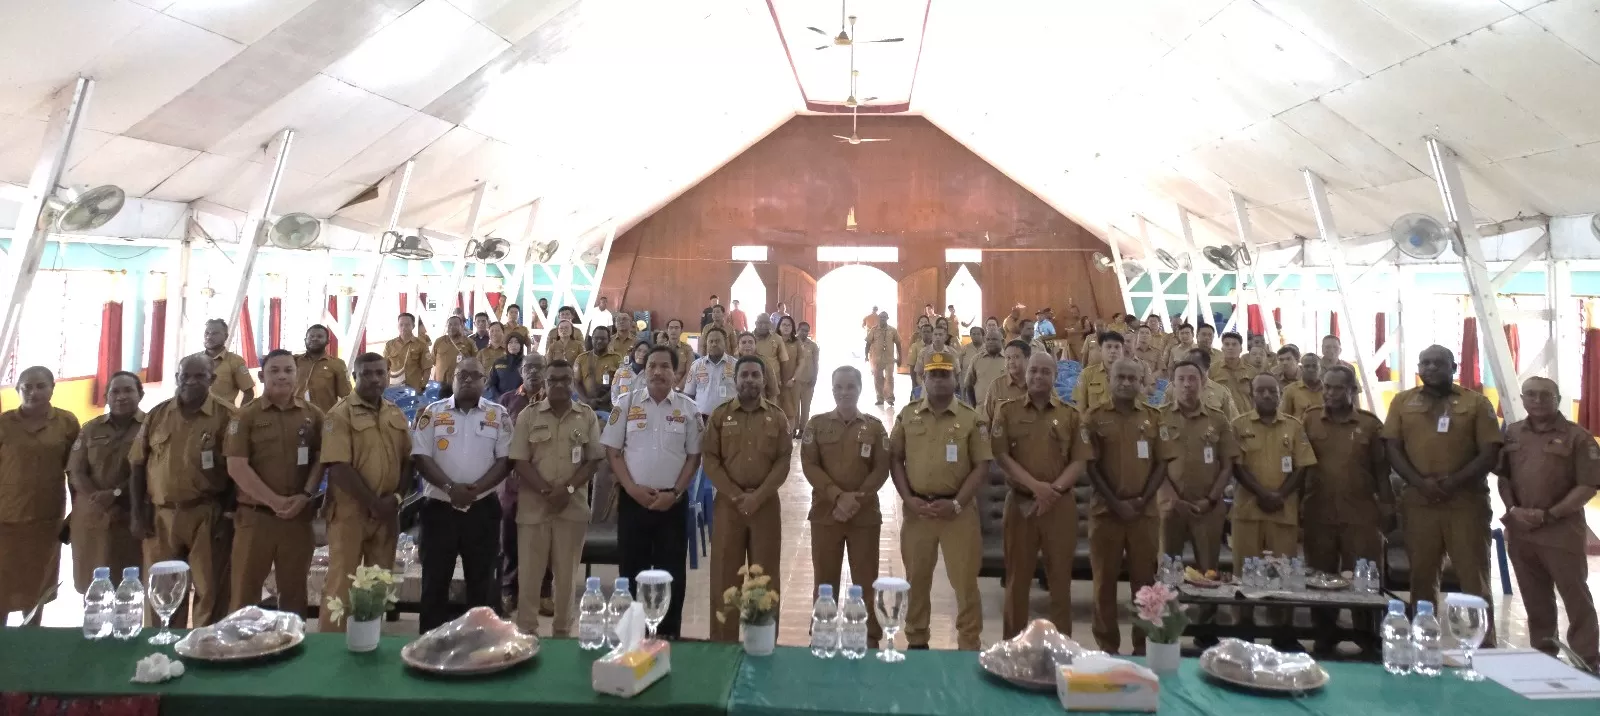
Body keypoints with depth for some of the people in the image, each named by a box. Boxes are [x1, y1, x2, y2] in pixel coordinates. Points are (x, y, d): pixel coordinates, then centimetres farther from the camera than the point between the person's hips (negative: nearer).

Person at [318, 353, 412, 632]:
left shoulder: (397, 415, 11)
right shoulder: (340, 414, -7)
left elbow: (408, 461, 12)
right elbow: (339, 467, -15)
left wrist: (396, 498, -4)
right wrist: (374, 504, -15)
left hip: (387, 512, 5)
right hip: (351, 511, -5)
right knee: (342, 582, -2)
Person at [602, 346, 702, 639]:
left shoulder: (688, 408, 1)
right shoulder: (627, 404, 2)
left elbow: (694, 456, 3)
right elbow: (612, 451, 2)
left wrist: (675, 493, -7)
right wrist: (632, 488, -8)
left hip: (672, 501, 0)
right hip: (633, 498, 0)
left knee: (672, 571, 5)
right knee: (631, 568, 7)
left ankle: (669, 634, 18)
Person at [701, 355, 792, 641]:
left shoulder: (777, 417, 3)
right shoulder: (720, 415, 3)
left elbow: (783, 462, -2)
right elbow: (709, 460, -2)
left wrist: (758, 496, -12)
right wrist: (736, 495, -11)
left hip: (766, 503, 0)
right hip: (728, 502, 0)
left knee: (765, 574, 5)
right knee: (724, 574, 4)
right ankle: (723, 641, 15)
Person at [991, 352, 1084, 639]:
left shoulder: (1070, 415, 6)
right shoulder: (1007, 410, 2)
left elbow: (1078, 461, 2)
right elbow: (1001, 456, -5)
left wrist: (1054, 489, -14)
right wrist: (1035, 486, -15)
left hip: (1060, 505, 1)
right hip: (1020, 503, -1)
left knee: (1060, 578, 7)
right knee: (1017, 577, 7)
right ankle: (1012, 643, 18)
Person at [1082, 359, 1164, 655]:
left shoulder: (1153, 418, 6)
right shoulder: (1094, 417, -1)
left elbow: (1162, 464, 4)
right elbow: (1091, 466, -4)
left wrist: (1141, 501, -7)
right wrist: (1115, 503, -10)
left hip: (1145, 511, 2)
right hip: (1106, 510, -2)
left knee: (1144, 578, 8)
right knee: (1105, 579, 5)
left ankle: (1144, 644, 20)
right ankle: (1107, 645, 15)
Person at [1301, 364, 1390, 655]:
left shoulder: (1370, 423, 3)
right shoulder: (1308, 420, 4)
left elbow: (1381, 469, 6)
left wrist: (1387, 505, 3)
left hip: (1361, 514, -1)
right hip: (1319, 514, 1)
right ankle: (1324, 637, 22)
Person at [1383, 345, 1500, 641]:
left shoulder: (1476, 403, 4)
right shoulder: (1402, 402, 9)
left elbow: (1490, 453, -2)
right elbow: (1393, 449, 3)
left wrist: (1454, 482, -14)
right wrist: (1420, 482, -11)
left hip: (1466, 503, -2)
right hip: (1419, 502, 2)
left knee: (1474, 578, 1)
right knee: (1421, 576, 10)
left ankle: (1484, 644, 8)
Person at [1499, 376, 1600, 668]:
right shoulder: (1512, 433, 9)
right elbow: (1503, 476, 12)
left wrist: (1550, 515, -15)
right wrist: (1512, 509, -3)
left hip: (1561, 532, -4)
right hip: (1520, 531, 4)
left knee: (1576, 598, 2)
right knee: (1535, 599, 14)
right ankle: (1542, 654, 25)